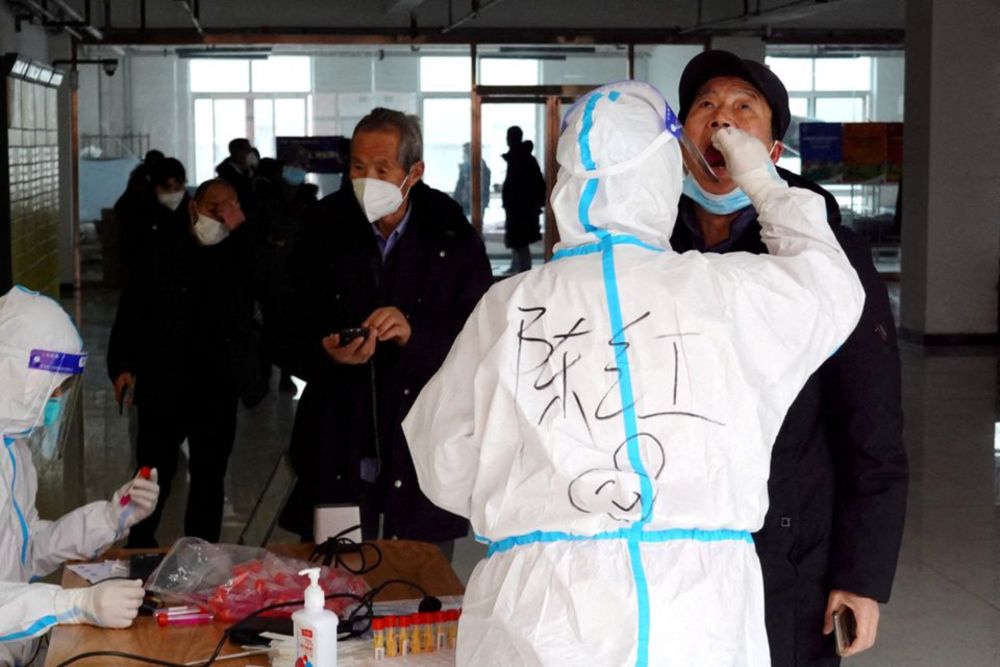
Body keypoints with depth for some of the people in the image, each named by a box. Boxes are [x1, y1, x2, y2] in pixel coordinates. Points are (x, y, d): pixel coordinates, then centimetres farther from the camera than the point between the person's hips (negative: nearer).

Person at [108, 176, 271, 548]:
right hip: (162, 389, -2)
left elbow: (269, 291, -13)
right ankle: (139, 552, 25)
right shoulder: (163, 252, -3)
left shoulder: (241, 254, 3)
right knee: (153, 477, 6)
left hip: (218, 391, 2)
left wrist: (239, 232, -21)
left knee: (209, 479, 11)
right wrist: (122, 365, -8)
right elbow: (132, 310, -1)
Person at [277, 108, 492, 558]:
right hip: (338, 456, 1)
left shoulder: (453, 239, 0)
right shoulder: (324, 232, 5)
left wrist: (416, 334, -23)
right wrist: (327, 353, -16)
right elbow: (289, 339, 5)